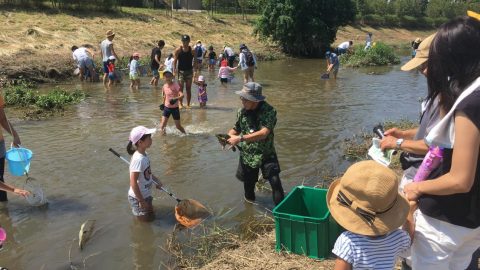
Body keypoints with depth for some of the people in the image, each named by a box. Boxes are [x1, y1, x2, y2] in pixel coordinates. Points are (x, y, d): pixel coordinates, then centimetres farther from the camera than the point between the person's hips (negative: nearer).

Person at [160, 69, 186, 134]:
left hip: (175, 108, -4)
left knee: (178, 126, 7)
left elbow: (182, 95, -28)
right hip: (166, 107, 4)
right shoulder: (164, 86, 0)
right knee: (162, 126, -6)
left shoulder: (175, 85, -15)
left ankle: (185, 134, 33)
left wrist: (176, 99, -44)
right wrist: (163, 104, 19)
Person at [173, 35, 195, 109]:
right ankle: (180, 103, 8)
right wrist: (174, 70, -12)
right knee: (180, 88, -1)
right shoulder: (178, 50, -5)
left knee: (188, 89, 4)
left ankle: (188, 104, 11)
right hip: (181, 71, -1)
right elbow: (175, 60, -3)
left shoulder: (192, 50, -2)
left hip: (189, 71, 1)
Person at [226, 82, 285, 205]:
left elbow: (264, 133, -31)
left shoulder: (268, 111, -20)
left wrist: (240, 138, -34)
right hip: (247, 154, 4)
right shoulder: (242, 111, -4)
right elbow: (236, 129, 11)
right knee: (248, 183, 18)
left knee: (275, 180, -13)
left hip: (266, 153, -4)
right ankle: (249, 201, 46)